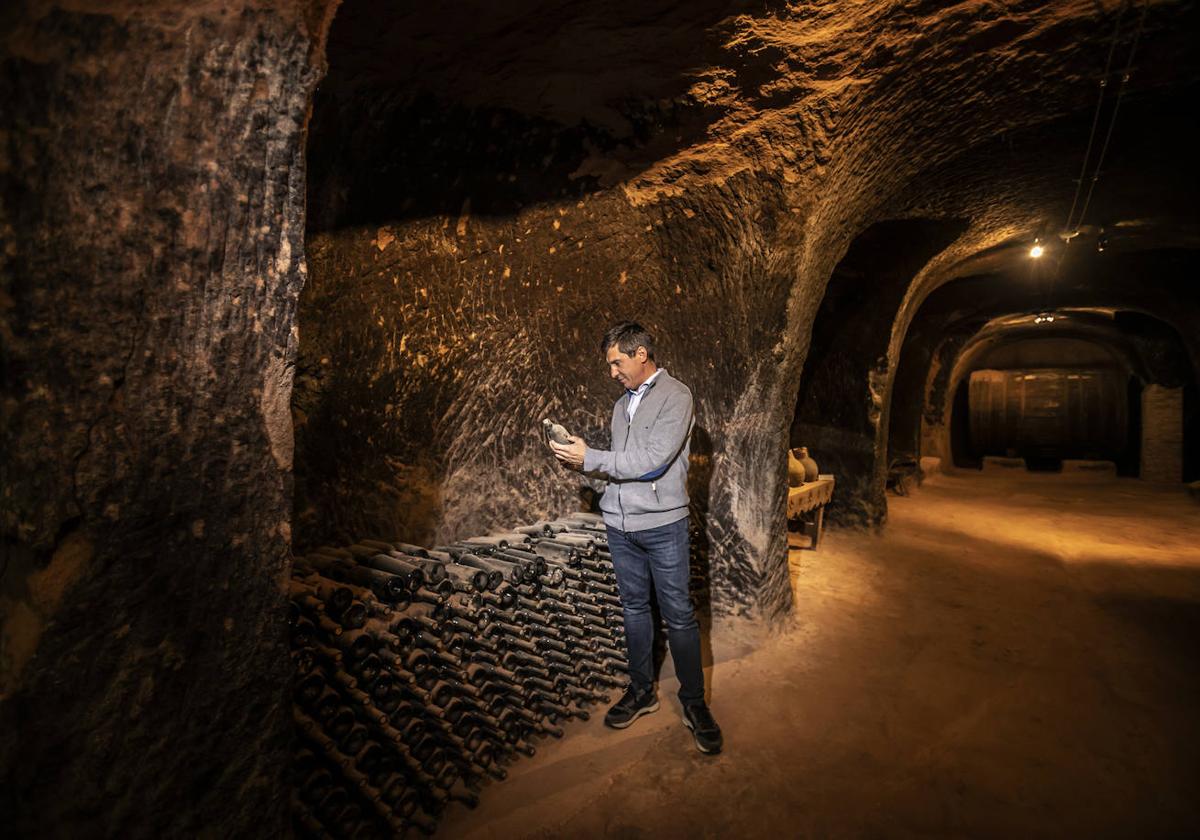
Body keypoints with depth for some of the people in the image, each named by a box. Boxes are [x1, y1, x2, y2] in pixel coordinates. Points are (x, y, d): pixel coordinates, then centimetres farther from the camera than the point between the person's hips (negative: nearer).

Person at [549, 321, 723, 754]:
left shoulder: (675, 396, -9)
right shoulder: (622, 403, 13)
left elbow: (651, 461, -19)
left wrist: (591, 457, -16)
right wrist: (582, 462, -1)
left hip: (662, 524, -6)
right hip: (620, 524, 6)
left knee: (678, 614, 3)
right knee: (634, 607, 15)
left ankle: (694, 701, 19)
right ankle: (642, 690, 30)